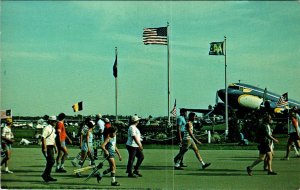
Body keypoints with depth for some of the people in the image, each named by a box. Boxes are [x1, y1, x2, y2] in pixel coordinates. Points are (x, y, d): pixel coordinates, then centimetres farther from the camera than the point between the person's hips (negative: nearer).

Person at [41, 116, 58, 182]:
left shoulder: (53, 129, 18)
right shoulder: (47, 128, -12)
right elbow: (43, 138, -18)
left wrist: (55, 147, 23)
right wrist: (45, 148, -23)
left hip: (51, 147, 10)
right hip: (47, 147, -10)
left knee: (50, 162, 10)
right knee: (52, 161, -14)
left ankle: (48, 176, 15)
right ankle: (45, 174, -5)